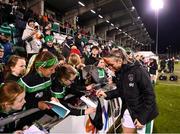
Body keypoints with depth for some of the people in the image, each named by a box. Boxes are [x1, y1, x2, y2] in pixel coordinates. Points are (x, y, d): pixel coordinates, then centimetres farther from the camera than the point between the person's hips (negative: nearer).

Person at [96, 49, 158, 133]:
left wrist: (142, 118, -21)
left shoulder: (138, 71, -24)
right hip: (127, 110, 6)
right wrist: (107, 94, -8)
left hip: (141, 112, -6)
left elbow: (149, 95, -21)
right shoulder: (119, 73, -2)